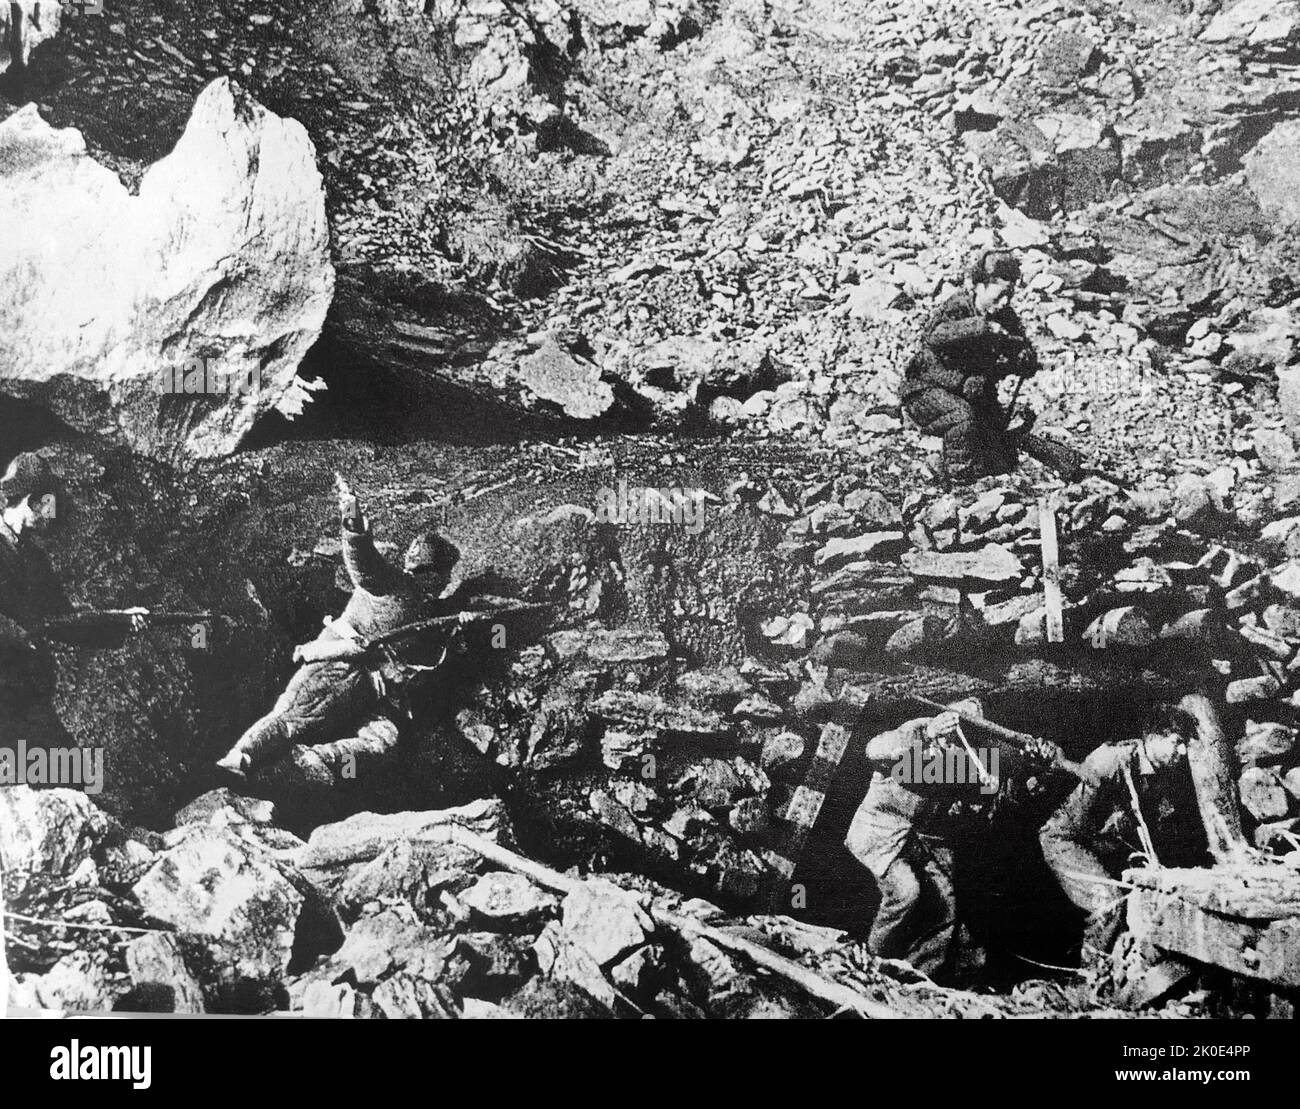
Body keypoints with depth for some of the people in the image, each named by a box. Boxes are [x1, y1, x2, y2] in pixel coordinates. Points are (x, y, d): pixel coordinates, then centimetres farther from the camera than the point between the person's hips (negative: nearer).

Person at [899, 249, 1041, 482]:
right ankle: (960, 476, -17)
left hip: (975, 394, 6)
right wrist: (981, 327, -53)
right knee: (962, 415, -37)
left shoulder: (1005, 316, -4)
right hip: (927, 390, -6)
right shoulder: (956, 308, -22)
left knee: (1003, 461, -3)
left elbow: (1030, 365, -8)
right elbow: (933, 336, -46)